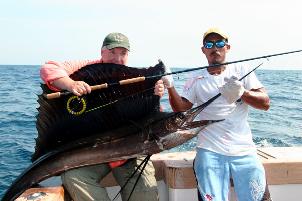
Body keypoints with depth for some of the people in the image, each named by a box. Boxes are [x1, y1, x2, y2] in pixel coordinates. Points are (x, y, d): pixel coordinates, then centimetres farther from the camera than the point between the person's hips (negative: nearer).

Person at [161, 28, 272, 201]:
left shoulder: (241, 71, 8)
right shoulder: (196, 80, 10)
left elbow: (265, 103, -2)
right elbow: (180, 109, 2)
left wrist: (241, 93, -21)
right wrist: (170, 86, -14)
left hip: (244, 151, 1)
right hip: (210, 152, 0)